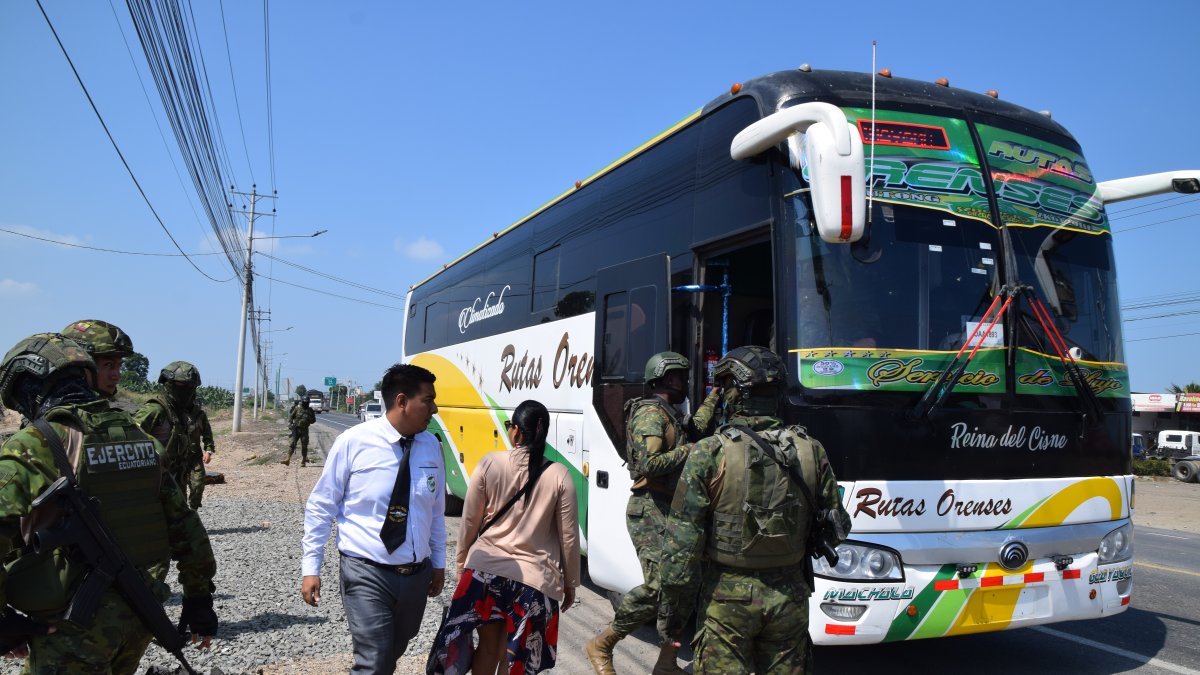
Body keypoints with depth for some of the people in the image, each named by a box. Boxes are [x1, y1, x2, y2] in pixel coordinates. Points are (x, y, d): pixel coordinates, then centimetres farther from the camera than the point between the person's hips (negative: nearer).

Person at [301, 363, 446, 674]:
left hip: (417, 575, 5)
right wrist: (311, 567, -5)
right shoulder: (353, 441, -12)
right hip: (367, 574, -5)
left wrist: (439, 563, 16)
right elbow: (321, 506, -5)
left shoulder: (431, 445, 1)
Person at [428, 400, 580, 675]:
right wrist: (570, 583, 11)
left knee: (487, 647, 19)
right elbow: (568, 536, -2)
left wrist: (462, 563, 16)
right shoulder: (559, 475, -7)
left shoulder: (489, 464, -7)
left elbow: (469, 522, 0)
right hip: (535, 578, -1)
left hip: (485, 570, 1)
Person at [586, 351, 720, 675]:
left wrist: (713, 397, 40)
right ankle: (600, 646, 1)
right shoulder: (651, 413, -12)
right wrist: (688, 450, -14)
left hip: (671, 511, 10)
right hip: (651, 511, -10)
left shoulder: (670, 415, 19)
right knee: (658, 587, -16)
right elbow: (649, 463, -23)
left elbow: (696, 428, 38)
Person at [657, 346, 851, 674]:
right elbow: (836, 529, 5)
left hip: (727, 597, -3)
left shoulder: (709, 453, -14)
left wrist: (671, 611, -4)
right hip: (790, 597, 4)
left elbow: (682, 545, -13)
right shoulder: (811, 451, -4)